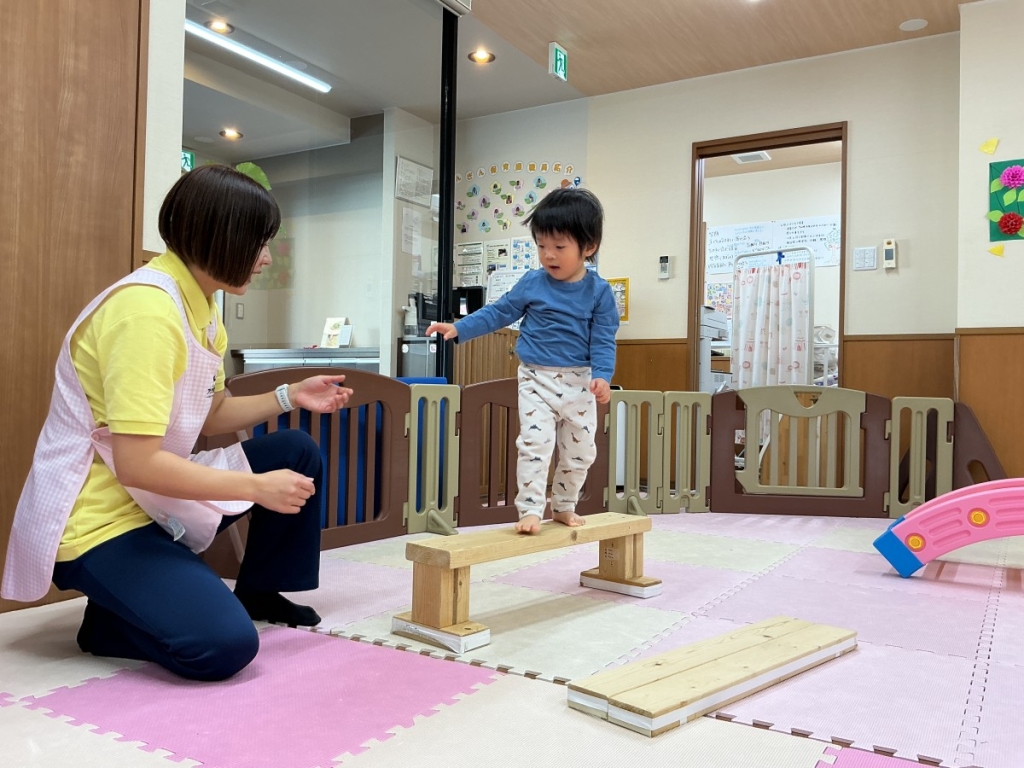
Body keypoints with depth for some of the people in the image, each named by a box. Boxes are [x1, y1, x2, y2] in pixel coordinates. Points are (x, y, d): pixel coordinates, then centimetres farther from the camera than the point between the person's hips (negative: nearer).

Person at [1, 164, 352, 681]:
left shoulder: (201, 306, 5)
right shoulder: (146, 309, -26)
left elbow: (208, 415, 15)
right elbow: (137, 465, -30)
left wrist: (290, 397, 4)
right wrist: (258, 488, -22)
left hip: (155, 497, 10)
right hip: (98, 520, -10)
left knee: (298, 453, 8)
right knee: (224, 644, -25)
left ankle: (259, 592, 23)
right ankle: (109, 619, 4)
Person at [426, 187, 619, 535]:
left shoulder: (599, 292, -5)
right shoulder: (532, 283, -2)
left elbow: (603, 339, -6)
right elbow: (500, 312, 6)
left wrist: (602, 375, -22)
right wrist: (458, 329, -1)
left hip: (580, 382, 1)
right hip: (536, 379, -1)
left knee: (580, 450, 10)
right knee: (535, 443, -12)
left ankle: (564, 506, 29)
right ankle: (530, 510, -4)